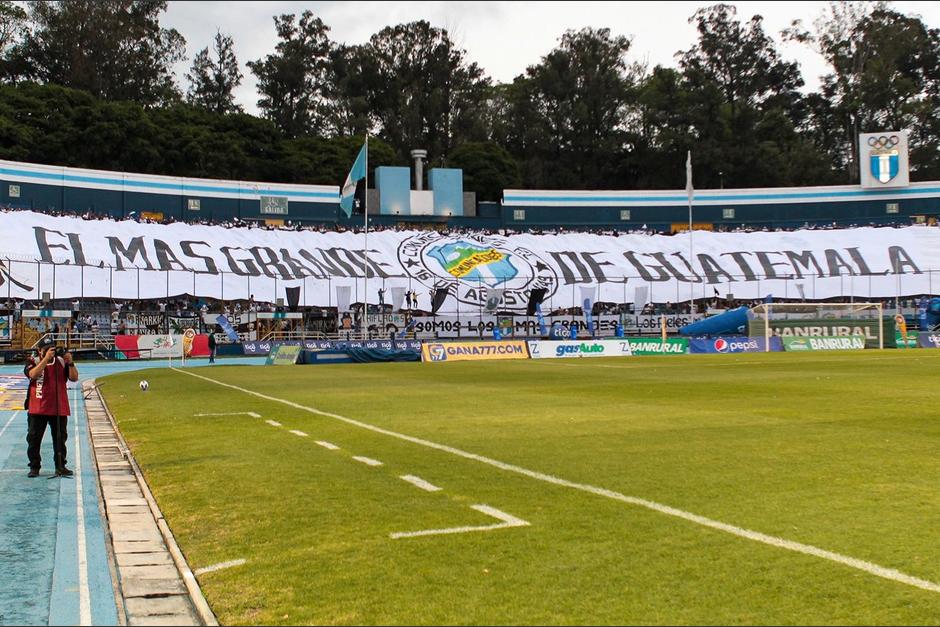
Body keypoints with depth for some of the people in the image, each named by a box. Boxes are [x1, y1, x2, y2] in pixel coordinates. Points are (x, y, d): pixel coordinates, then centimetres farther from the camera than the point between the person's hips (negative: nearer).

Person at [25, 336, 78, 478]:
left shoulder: (61, 361, 6)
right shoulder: (32, 361, 0)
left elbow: (74, 378, -4)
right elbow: (33, 374, -22)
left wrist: (70, 363, -19)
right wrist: (46, 358, -26)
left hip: (59, 409, 2)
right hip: (37, 409, -1)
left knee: (60, 438, 6)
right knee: (34, 438, 2)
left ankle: (60, 466, 14)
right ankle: (34, 467, 12)